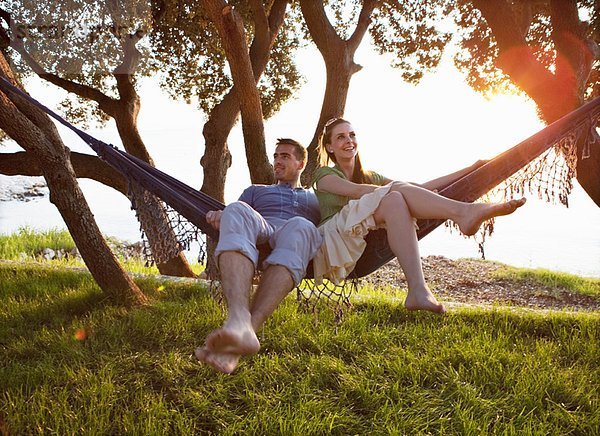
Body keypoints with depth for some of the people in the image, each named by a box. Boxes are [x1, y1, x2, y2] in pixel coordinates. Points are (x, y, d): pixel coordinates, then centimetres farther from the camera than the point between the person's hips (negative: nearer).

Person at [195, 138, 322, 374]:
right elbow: (237, 218, 23)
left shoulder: (316, 198, 39)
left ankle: (250, 327, -59)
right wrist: (220, 217, -1)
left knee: (301, 226, -39)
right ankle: (238, 322, -59)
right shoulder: (256, 190, 39)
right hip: (260, 235, 1)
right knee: (236, 210, -35)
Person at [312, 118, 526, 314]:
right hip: (334, 239, -4)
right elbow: (358, 191, -9)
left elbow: (422, 187, 16)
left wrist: (471, 168, 11)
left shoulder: (370, 177, 26)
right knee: (395, 197, -24)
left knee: (395, 200, -27)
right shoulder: (324, 174, 12)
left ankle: (417, 290, -41)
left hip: (365, 245, 4)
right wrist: (401, 191, -17)